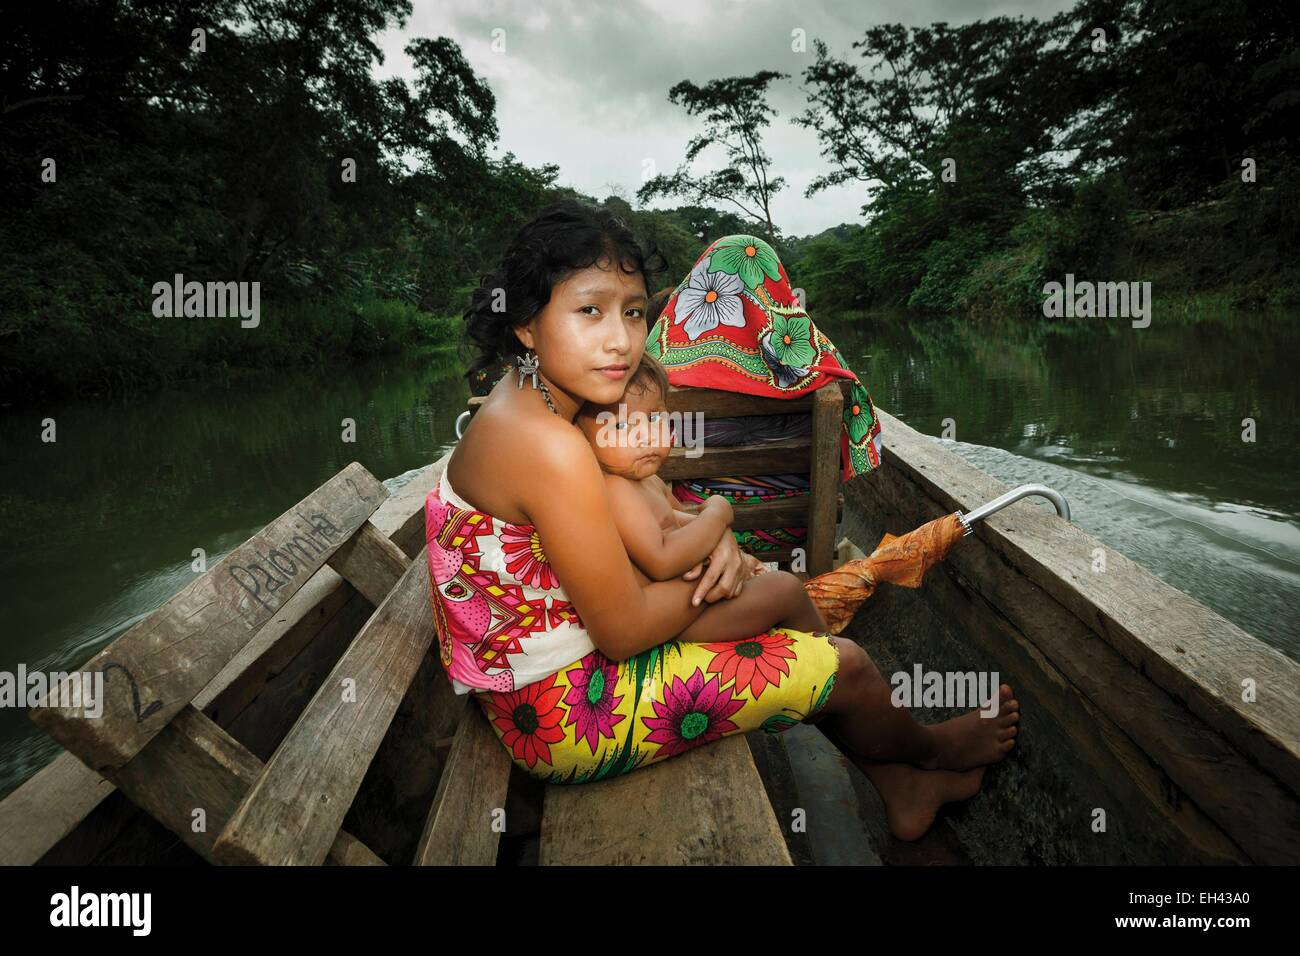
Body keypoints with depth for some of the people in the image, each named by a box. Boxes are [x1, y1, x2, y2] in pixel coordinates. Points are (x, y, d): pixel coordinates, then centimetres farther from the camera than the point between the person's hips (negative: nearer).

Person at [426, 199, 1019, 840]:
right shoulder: (551, 448, -30)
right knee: (844, 666, 0)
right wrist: (714, 553, -8)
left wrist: (712, 536, -9)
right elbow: (625, 630, -24)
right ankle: (929, 750, 36)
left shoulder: (522, 404, 0)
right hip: (564, 714, -10)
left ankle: (896, 785, 37)